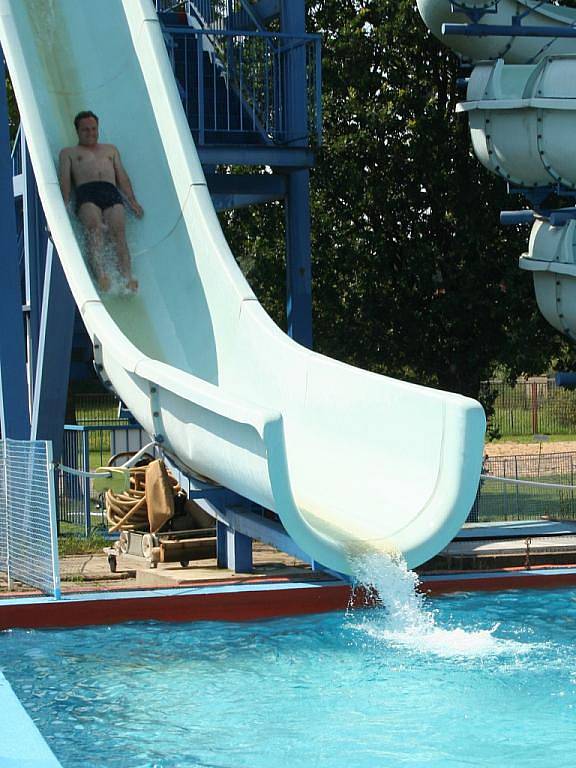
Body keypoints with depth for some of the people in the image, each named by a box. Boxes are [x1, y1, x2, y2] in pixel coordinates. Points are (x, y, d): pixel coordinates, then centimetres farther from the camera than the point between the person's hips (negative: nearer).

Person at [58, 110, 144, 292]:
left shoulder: (110, 149, 36)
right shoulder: (68, 152, 29)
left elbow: (122, 177, 26)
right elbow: (65, 179, 14)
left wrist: (132, 201, 9)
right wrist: (65, 202, -5)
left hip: (111, 192, 2)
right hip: (86, 193, -2)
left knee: (118, 230, -26)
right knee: (93, 226, -34)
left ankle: (128, 278, -45)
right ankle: (99, 273, -53)